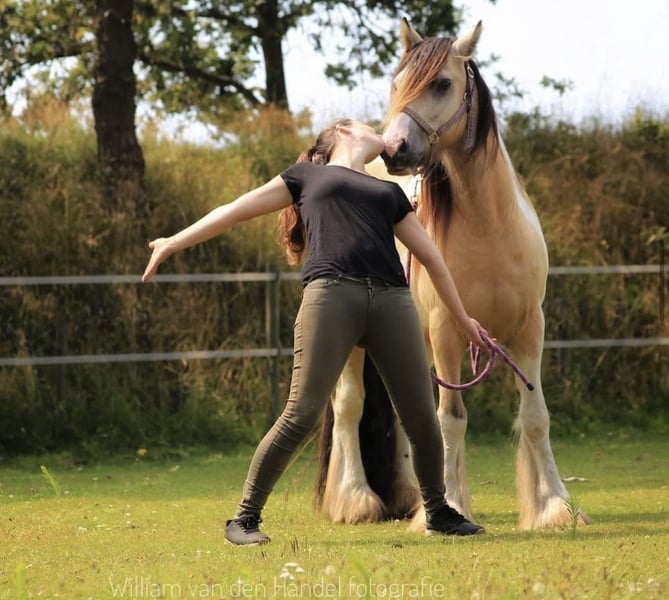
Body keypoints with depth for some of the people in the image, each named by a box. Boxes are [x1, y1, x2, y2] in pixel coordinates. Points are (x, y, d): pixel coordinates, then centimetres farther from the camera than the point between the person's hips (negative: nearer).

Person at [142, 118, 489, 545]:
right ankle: (245, 518, -5)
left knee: (421, 415, 2)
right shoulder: (309, 176, 21)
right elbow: (238, 209, 20)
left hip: (392, 299, 4)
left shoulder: (390, 192, 30)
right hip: (331, 295, -4)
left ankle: (438, 512, 21)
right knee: (302, 414, -13)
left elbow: (430, 256, 32)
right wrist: (174, 243, 15)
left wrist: (463, 318, 32)